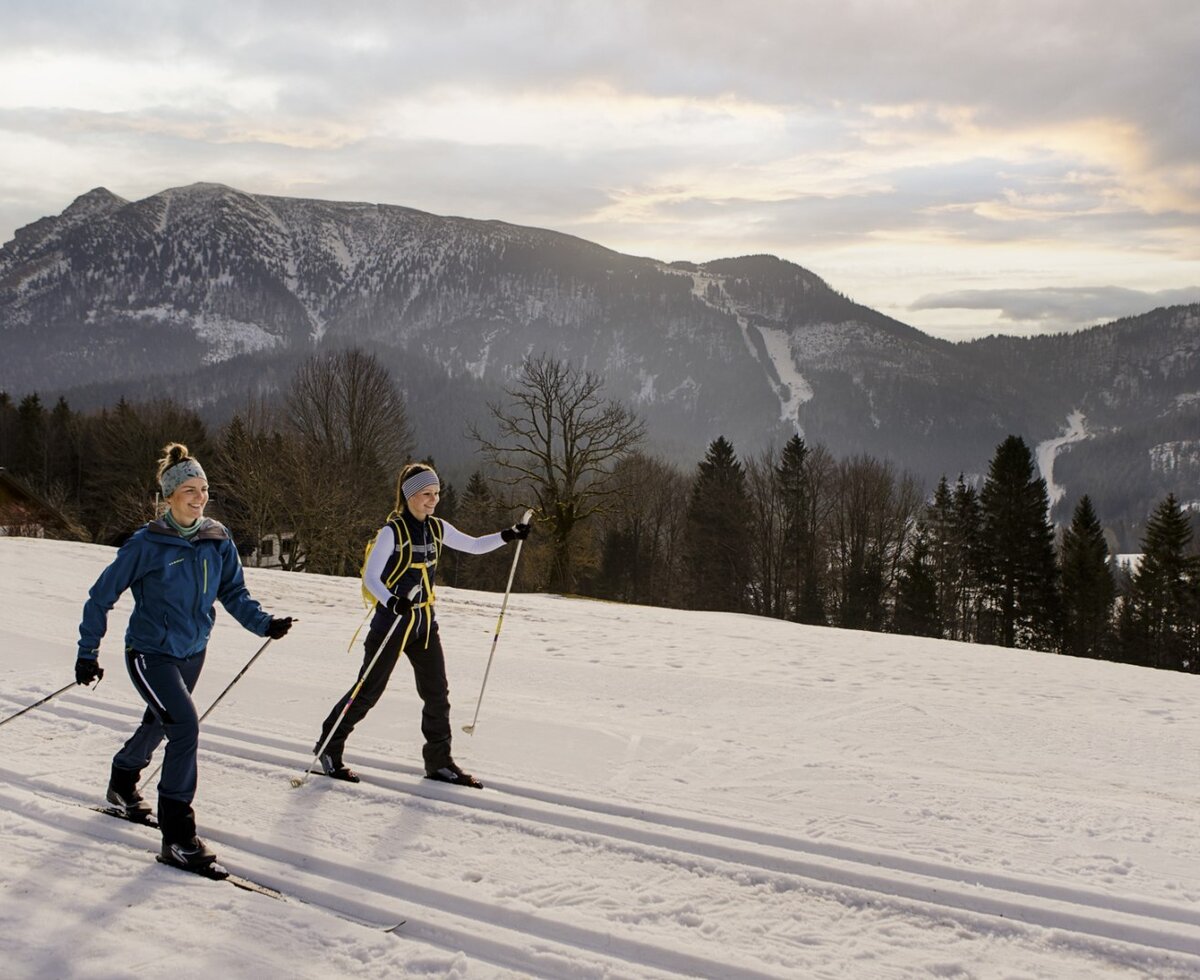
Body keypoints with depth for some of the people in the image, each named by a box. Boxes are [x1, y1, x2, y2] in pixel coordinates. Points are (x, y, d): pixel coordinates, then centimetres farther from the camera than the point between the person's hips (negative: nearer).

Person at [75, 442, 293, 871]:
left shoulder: (218, 539, -4)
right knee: (186, 726, -21)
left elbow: (233, 593, 3)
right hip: (150, 653, -6)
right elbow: (102, 595, -9)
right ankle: (177, 835, -14)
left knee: (158, 724, 25)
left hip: (193, 652, 6)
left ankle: (122, 784, 55)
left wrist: (263, 623, -14)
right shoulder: (147, 543, -17)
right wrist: (88, 653, -9)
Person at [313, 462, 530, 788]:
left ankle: (439, 761, 17)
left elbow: (474, 546, 15)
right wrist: (392, 602, -42)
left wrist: (507, 536, -1)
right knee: (368, 691, 3)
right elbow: (370, 578, -23)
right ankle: (329, 747, 21)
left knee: (437, 693, 5)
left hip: (424, 623, 6)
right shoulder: (392, 532, -16)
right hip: (390, 622, -6)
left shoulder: (437, 529, 4)